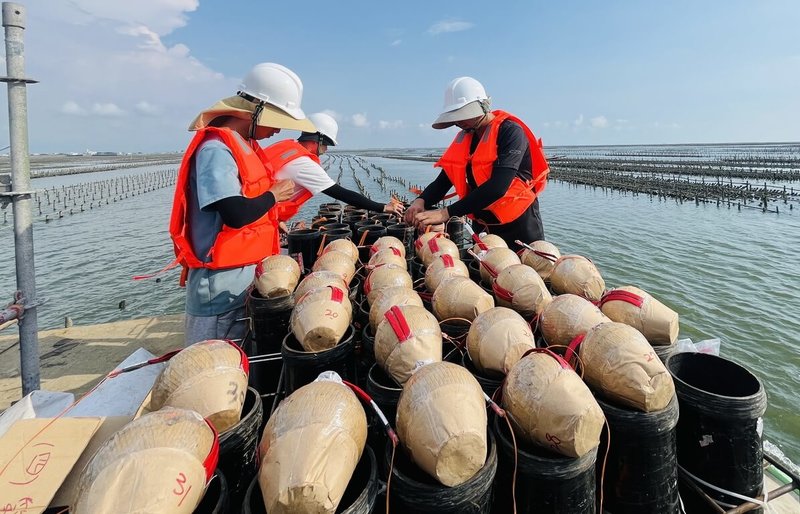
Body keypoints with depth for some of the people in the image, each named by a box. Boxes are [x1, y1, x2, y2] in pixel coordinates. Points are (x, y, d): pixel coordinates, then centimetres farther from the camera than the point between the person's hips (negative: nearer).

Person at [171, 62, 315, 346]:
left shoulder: (245, 145, 12)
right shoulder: (216, 149, -17)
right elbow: (236, 214, -26)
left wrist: (270, 220, 8)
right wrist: (275, 195, -11)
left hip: (247, 272, 9)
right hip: (222, 280, -9)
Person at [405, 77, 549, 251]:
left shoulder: (510, 132, -16)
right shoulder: (465, 138, 4)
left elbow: (498, 186, -28)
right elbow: (444, 179, 0)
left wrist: (446, 213, -32)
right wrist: (421, 201, -21)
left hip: (519, 226, -6)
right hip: (483, 229, 6)